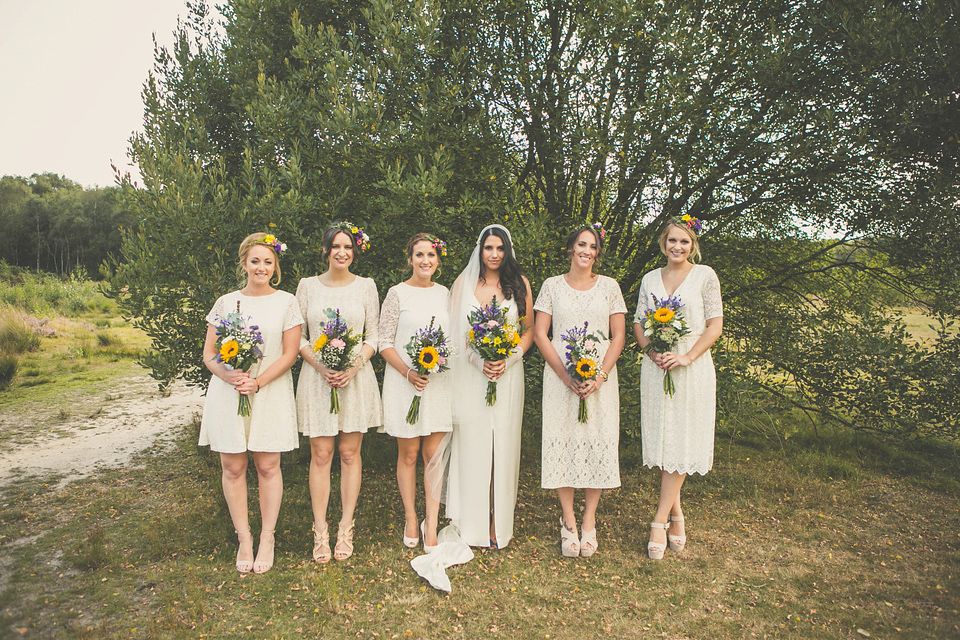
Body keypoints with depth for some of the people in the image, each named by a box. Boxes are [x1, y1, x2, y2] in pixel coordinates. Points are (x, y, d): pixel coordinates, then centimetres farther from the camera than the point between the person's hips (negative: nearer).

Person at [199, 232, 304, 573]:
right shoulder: (225, 302, 8)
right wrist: (228, 376, -14)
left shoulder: (286, 302, 2)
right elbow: (208, 353, 7)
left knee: (268, 466, 3)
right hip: (227, 394, 2)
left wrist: (257, 382, -14)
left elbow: (289, 354, -2)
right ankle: (243, 539, 18)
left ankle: (267, 538, 17)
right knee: (233, 467, 4)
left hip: (271, 393, -2)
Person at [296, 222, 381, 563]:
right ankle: (320, 530, 13)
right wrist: (319, 365, -12)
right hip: (316, 378, 0)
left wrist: (354, 365, -12)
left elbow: (374, 336, 4)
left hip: (356, 377, 0)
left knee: (350, 453, 5)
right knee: (321, 455, 2)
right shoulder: (308, 285, 5)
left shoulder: (366, 286, 5)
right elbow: (297, 336, 4)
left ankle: (346, 528, 17)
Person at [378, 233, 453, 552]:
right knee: (408, 454, 7)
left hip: (439, 381, 3)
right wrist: (409, 372, -16)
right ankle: (410, 519, 23)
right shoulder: (397, 293, -3)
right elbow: (385, 342, -4)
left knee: (434, 454, 3)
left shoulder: (444, 293, 9)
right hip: (405, 382, -3)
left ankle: (431, 522, 12)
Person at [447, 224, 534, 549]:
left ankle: (499, 524, 12)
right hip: (470, 374, 0)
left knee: (502, 445, 2)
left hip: (508, 374, 1)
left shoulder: (519, 284, 7)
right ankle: (472, 523, 13)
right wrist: (479, 360, -11)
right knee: (472, 443, 1)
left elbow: (529, 331, 8)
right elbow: (455, 331, 2)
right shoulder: (464, 283, 5)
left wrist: (509, 359, -8)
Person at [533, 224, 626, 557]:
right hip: (560, 376, -1)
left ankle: (589, 522, 13)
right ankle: (568, 522, 11)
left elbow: (618, 335, 4)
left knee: (599, 443, 0)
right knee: (562, 441, -2)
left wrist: (600, 376, -10)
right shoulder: (552, 285, 5)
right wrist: (565, 374, -10)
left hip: (601, 377, 1)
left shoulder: (609, 286, 8)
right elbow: (540, 334, 1)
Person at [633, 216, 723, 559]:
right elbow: (638, 324, 10)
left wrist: (687, 357, -13)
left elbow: (715, 324, -2)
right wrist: (652, 352, -9)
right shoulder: (650, 279, 10)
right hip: (656, 369, 3)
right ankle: (676, 514, 21)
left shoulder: (705, 276, 1)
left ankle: (660, 520, 3)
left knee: (681, 442, -3)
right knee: (661, 439, 5)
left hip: (692, 369, -3)